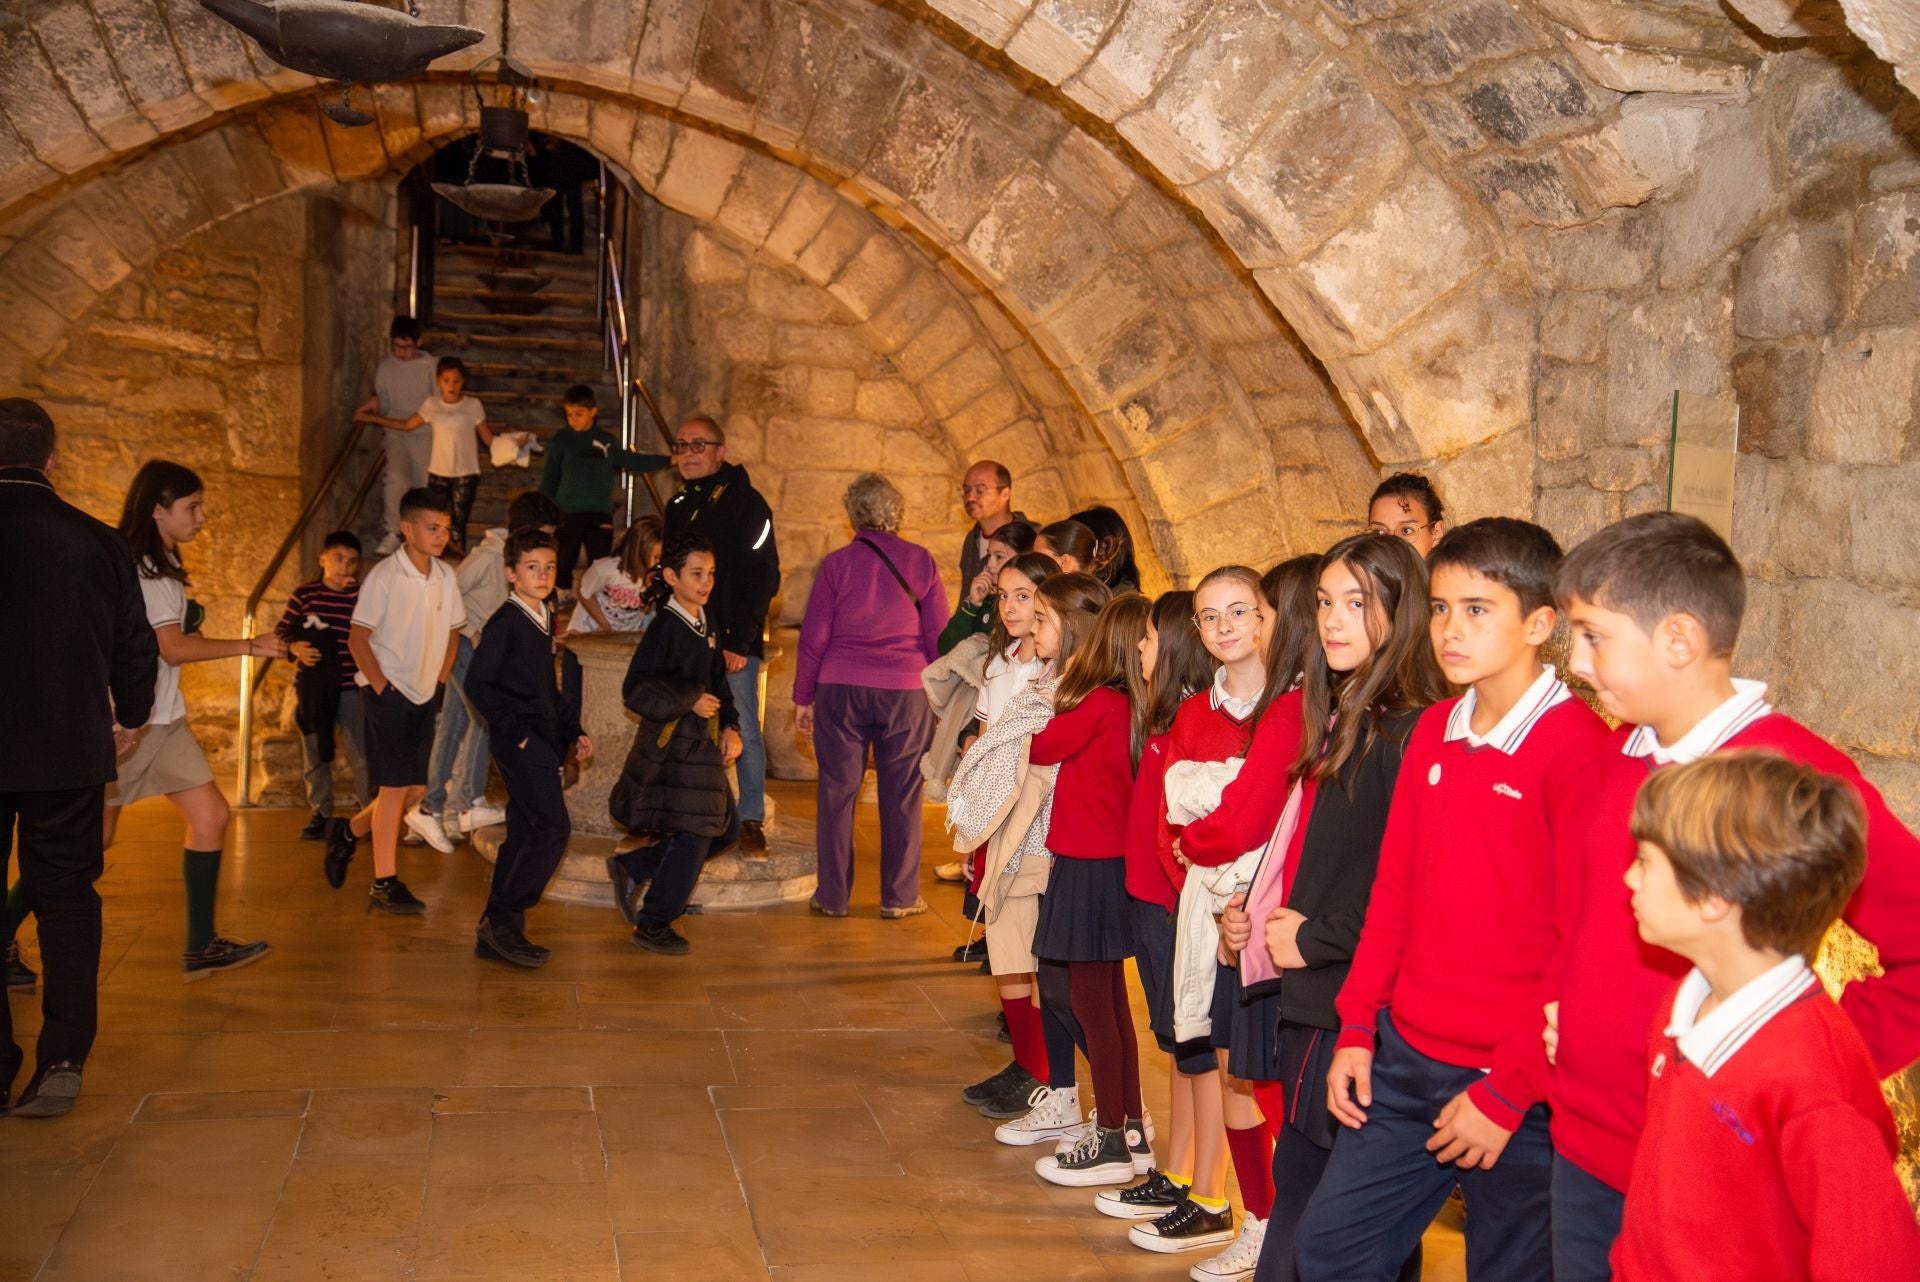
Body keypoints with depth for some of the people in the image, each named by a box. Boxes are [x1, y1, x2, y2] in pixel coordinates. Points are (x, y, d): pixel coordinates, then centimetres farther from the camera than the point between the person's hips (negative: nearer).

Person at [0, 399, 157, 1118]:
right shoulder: (95, 541, -4)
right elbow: (137, 646, 3)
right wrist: (129, 717, 20)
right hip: (69, 753, 1)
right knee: (66, 897, 10)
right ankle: (62, 1062, 6)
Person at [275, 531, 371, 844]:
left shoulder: (362, 595, -4)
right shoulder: (305, 593, 1)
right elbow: (281, 631, 7)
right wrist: (295, 647, -12)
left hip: (351, 687, -2)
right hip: (312, 688, 2)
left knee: (361, 756, -2)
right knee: (316, 755, 12)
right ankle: (321, 814, 24)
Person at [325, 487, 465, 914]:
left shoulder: (445, 577, 6)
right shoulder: (384, 576, -12)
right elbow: (358, 638, -11)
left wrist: (441, 683, 9)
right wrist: (382, 687, -13)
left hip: (425, 696, 7)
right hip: (389, 694, -7)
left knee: (415, 789, 9)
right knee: (395, 787, -6)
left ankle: (348, 834, 31)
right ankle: (384, 885, 1)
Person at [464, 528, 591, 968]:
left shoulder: (546, 621, 16)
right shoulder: (504, 623, -10)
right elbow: (477, 684, -13)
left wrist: (573, 730, 16)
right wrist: (516, 730, -17)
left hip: (544, 740, 9)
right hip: (520, 742, -9)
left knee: (524, 833, 10)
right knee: (554, 828, -14)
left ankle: (495, 932, 16)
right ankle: (503, 919, -5)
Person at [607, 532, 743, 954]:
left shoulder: (705, 625, 11)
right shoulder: (665, 627, -15)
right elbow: (636, 691, -18)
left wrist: (731, 727, 5)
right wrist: (690, 700, -18)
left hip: (702, 742, 9)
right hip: (672, 742, -9)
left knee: (725, 827, 12)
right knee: (693, 834, -6)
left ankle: (631, 868, 22)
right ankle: (653, 925, 9)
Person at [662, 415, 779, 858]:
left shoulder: (745, 502, -6)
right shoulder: (679, 505, 15)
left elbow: (764, 577, -11)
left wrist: (740, 642, -16)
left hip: (733, 642, -6)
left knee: (743, 731, -3)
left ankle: (751, 821, 7)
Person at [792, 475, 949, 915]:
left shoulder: (836, 563, -1)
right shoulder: (920, 561, 1)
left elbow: (814, 637, 1)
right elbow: (939, 636, 3)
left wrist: (803, 697, 10)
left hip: (841, 688, 0)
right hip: (905, 691, 0)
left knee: (837, 791, 8)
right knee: (902, 795, 8)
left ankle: (833, 895, 14)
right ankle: (899, 896, 13)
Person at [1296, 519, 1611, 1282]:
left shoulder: (1577, 744, -14)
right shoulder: (1434, 731, 6)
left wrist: (1507, 1093, -14)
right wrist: (1356, 1026, 8)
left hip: (1519, 1083, -6)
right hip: (1405, 1056, 6)